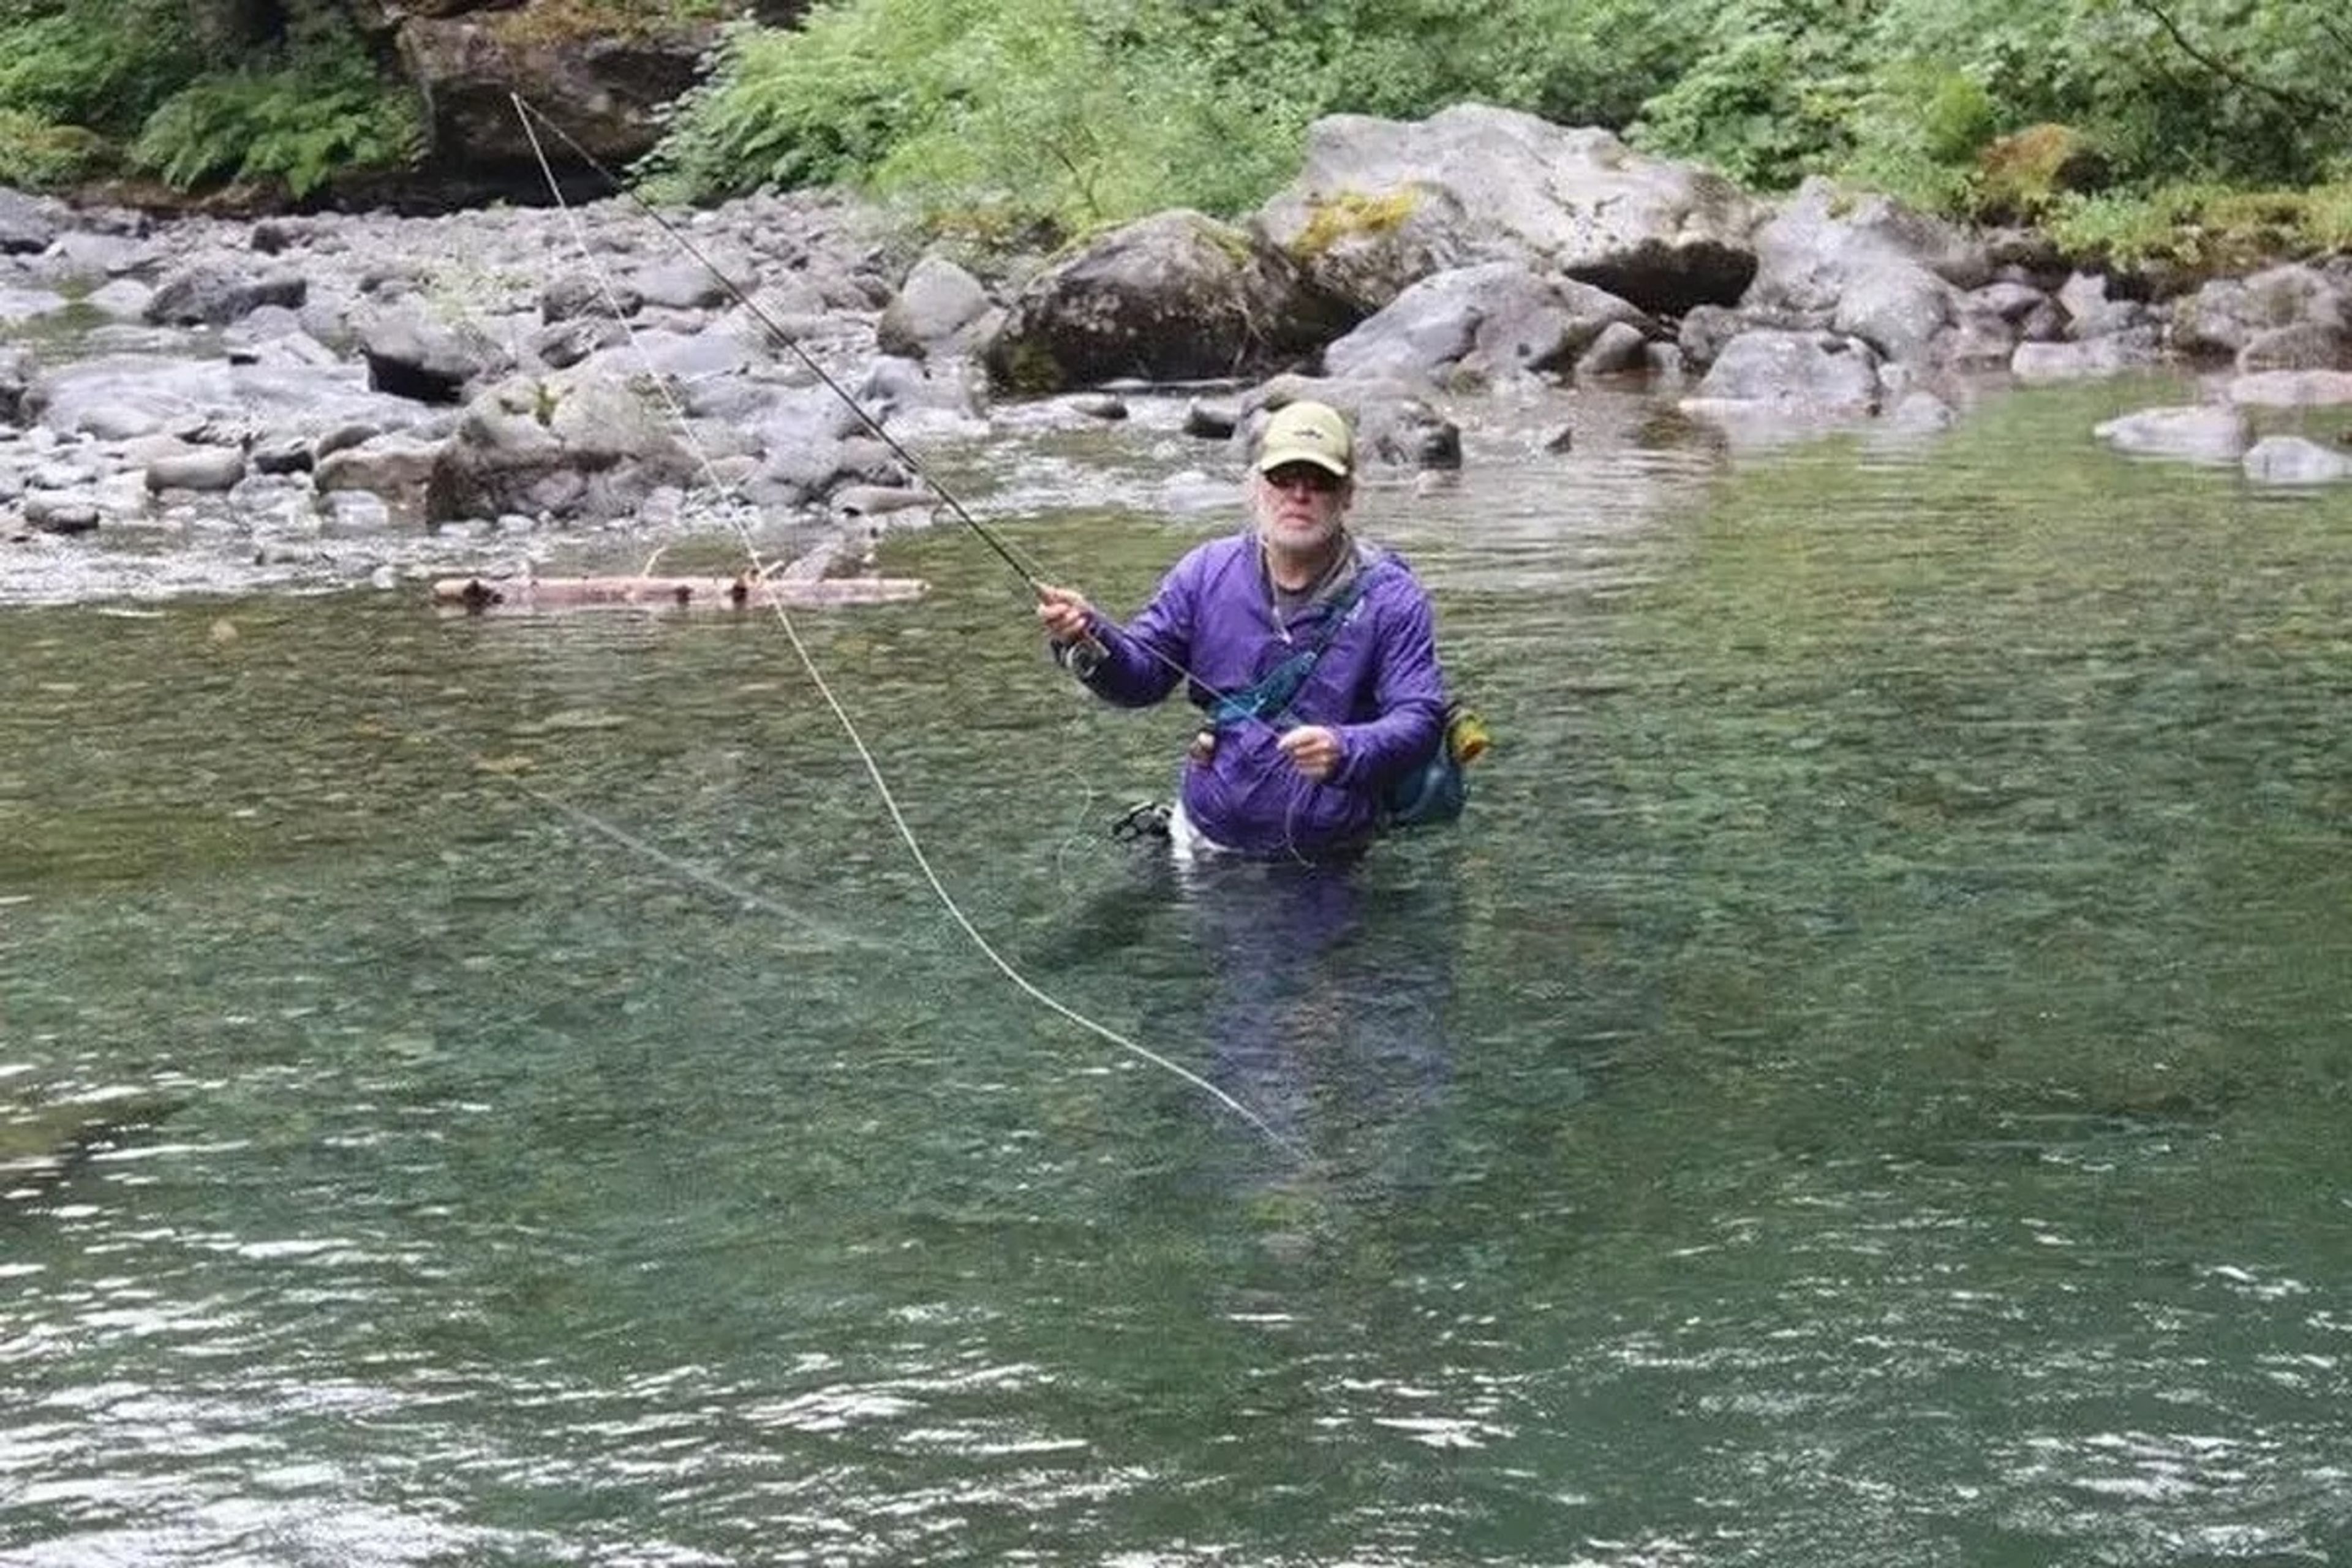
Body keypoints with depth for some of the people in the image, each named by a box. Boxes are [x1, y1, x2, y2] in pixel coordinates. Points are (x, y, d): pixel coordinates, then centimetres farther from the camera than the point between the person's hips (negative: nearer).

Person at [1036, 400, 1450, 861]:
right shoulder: (1207, 572, 5)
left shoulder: (1390, 597, -5)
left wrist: (1345, 751, -31)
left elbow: (1421, 721, -11)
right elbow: (1141, 676, 7)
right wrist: (1089, 640, -16)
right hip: (1207, 839, 2)